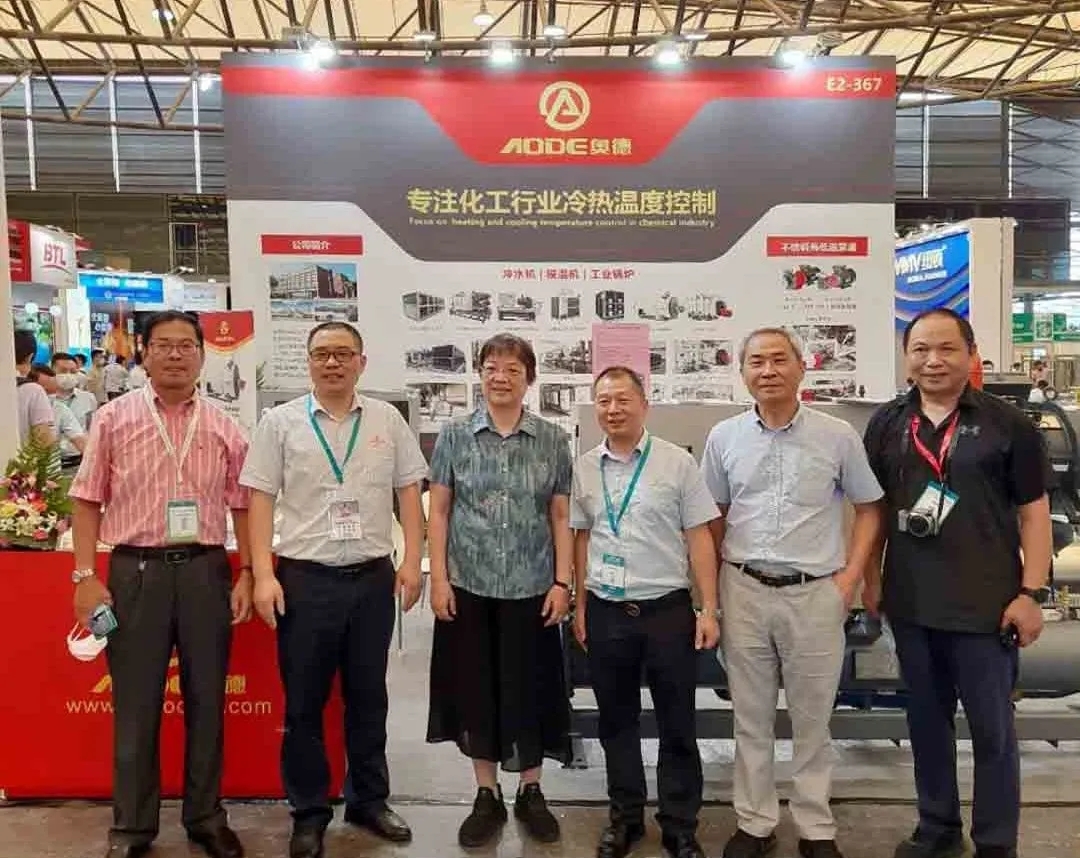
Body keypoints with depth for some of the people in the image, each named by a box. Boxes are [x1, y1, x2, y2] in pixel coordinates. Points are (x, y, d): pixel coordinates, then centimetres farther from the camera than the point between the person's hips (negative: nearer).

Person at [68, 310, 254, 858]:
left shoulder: (223, 428, 5)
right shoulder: (113, 419, 1)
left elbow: (241, 506, 7)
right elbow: (88, 502, 1)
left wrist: (246, 575, 1)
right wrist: (86, 575, -6)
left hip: (206, 569, 2)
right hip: (135, 570, -1)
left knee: (206, 699, 10)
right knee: (135, 703, 7)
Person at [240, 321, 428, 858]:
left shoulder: (388, 421, 5)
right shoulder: (280, 422, 0)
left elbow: (409, 494, 7)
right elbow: (260, 501, -2)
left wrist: (412, 562, 0)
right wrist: (264, 576, -9)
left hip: (374, 577, 2)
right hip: (304, 578, -2)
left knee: (368, 695, 14)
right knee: (304, 701, 8)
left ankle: (368, 800, 31)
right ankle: (309, 812, 25)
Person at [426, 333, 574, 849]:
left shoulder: (553, 441, 1)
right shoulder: (454, 436, 1)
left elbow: (561, 517, 3)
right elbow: (439, 512, 3)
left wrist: (562, 582, -3)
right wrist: (438, 578, -4)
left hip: (531, 588, 0)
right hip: (468, 586, 0)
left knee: (529, 690, 8)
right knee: (475, 689, 9)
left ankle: (531, 792, 28)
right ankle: (486, 795, 27)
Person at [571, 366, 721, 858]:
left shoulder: (677, 463, -4)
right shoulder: (584, 468, 4)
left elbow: (699, 539, -3)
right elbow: (581, 538, 11)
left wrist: (709, 609, -6)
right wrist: (580, 605, 11)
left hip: (667, 608, -2)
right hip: (606, 612, 3)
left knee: (677, 726, 9)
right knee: (616, 723, 15)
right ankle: (625, 818, 32)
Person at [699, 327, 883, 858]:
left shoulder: (838, 436, -2)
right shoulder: (724, 437, 3)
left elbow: (869, 508, 6)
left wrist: (851, 576, -2)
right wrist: (716, 581, 6)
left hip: (816, 593, -1)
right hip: (744, 591, 2)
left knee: (812, 719, 11)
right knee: (751, 718, 12)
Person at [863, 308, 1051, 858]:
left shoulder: (1006, 424, -5)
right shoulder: (886, 425, 5)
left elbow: (1034, 511, -4)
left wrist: (1030, 592, -9)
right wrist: (870, 580, 8)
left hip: (986, 604, -3)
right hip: (909, 603, 4)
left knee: (992, 727, 9)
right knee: (926, 720, 17)